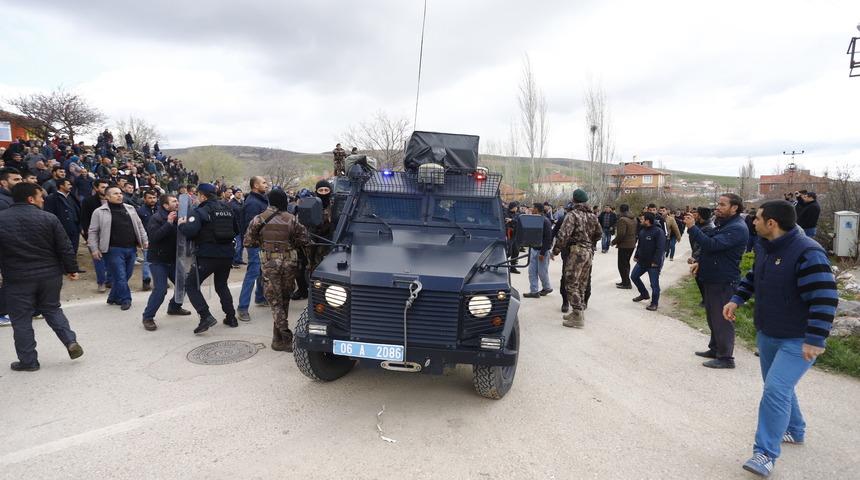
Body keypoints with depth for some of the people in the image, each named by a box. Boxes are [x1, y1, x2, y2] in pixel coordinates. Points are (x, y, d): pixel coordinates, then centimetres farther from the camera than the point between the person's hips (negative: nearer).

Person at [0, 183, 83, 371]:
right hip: (50, 275, 1)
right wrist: (71, 269, 5)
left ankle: (28, 361, 16)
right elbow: (65, 247, -5)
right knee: (52, 309, 19)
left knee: (21, 319, 9)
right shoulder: (49, 218, -6)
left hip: (17, 278, -1)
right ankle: (71, 341, 5)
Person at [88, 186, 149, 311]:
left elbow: (139, 226, 17)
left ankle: (113, 298, 26)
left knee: (126, 276, 10)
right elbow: (93, 232, 0)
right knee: (120, 277, -4)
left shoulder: (130, 209, 12)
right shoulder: (99, 212, -2)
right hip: (114, 250, -5)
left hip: (131, 249, 5)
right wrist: (94, 248, -7)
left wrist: (145, 240, 10)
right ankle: (125, 299, 9)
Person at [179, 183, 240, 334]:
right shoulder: (228, 209, 10)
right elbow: (236, 229, 16)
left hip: (208, 255, -6)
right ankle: (231, 317, 22)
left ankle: (206, 316, -8)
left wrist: (182, 224, -1)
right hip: (227, 254, 6)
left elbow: (190, 231, -21)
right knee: (222, 285, 23)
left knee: (191, 285, 5)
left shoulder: (200, 211, -10)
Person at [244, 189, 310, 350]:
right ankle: (279, 336, 21)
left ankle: (285, 338, -2)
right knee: (284, 299, 14)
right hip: (290, 263, 1)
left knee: (275, 301, 4)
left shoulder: (259, 219, -3)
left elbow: (248, 241, 1)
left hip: (270, 264, 0)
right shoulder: (292, 219, -5)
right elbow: (303, 240, -3)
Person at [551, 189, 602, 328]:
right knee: (582, 283, 17)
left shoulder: (572, 215, -12)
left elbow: (563, 235, -20)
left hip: (576, 250, -8)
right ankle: (578, 311, 26)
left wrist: (555, 250, -11)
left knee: (572, 283, -4)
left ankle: (578, 318, -5)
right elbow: (599, 234, 19)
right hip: (589, 251, 8)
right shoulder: (593, 216, 12)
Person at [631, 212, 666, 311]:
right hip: (642, 261, 9)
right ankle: (644, 294, 33)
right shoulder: (642, 231, 7)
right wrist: (636, 256, 14)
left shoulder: (658, 231, -18)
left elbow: (660, 248, -22)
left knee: (654, 283, -1)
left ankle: (654, 303, 14)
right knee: (634, 276, 15)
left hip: (653, 263, -9)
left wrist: (656, 262, -24)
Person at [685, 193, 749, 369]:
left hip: (724, 281, -10)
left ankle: (725, 357, 7)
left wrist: (692, 227, -29)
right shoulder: (723, 224, 14)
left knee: (721, 319, -3)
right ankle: (715, 349, 32)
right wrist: (700, 262, 10)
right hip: (712, 278, 10)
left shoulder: (737, 228, -19)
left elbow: (712, 245, -31)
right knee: (712, 316, 19)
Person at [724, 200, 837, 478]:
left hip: (798, 341, -9)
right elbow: (754, 276, 20)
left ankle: (766, 453, -6)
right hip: (767, 334, 9)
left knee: (775, 390, -16)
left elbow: (825, 299, -28)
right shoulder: (764, 247, 2)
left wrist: (815, 340, -29)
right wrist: (737, 299, 8)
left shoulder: (807, 253, -25)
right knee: (778, 388, 22)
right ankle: (795, 431, 44)